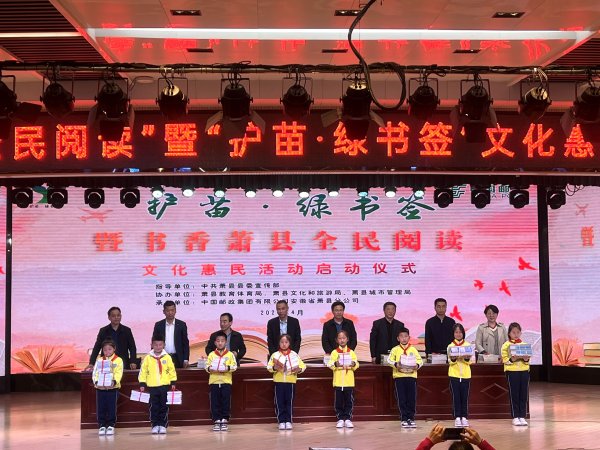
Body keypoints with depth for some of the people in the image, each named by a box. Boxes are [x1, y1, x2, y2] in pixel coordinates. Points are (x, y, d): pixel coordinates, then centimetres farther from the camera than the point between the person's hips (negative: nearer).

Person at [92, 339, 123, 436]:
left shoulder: (118, 360, 1)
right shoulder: (99, 360, 9)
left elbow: (119, 373, -9)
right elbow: (95, 372, 1)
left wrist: (114, 381, -27)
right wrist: (96, 381, -17)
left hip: (112, 388, -2)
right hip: (100, 388, 2)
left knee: (111, 408, 3)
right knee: (101, 408, 6)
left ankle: (111, 425, 14)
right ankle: (102, 425, 16)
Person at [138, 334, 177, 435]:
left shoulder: (167, 357, 2)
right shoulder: (148, 358, 1)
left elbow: (172, 370, 5)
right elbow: (143, 371, 3)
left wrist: (173, 383, 3)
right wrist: (142, 384, -1)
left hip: (165, 386, 0)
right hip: (152, 387, 0)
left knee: (164, 407, 3)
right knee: (154, 407, 4)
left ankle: (163, 425, 10)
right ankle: (155, 425, 11)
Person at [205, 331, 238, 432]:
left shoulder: (230, 354, 5)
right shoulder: (211, 354, 7)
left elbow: (235, 366, 0)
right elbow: (207, 366, 4)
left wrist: (228, 368, -17)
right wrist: (210, 369, -17)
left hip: (226, 382, -1)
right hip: (214, 381, 1)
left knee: (226, 402, 1)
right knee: (215, 402, 1)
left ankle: (224, 420, 9)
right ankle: (217, 421, 8)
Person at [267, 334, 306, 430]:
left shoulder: (294, 355, 7)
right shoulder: (275, 355, 5)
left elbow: (302, 365, 3)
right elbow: (269, 366, -2)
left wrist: (299, 369, -17)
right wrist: (274, 368, -22)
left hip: (291, 381, 0)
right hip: (279, 381, 0)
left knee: (289, 402, 2)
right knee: (279, 402, 1)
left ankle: (288, 421, 8)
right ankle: (281, 421, 7)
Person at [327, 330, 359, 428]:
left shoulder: (351, 352, 8)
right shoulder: (334, 352, 4)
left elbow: (356, 365, 1)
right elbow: (330, 364, -7)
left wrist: (353, 364, -22)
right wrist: (335, 364, -28)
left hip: (349, 382, 1)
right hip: (338, 382, -1)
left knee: (349, 401, 2)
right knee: (339, 401, 2)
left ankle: (348, 419, 10)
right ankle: (340, 419, 11)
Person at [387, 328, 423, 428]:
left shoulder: (413, 349, 10)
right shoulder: (395, 349, 6)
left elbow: (420, 360, 7)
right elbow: (389, 360, -2)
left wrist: (417, 365, -14)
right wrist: (395, 364, -20)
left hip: (411, 375, 1)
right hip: (399, 376, -1)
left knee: (412, 398, 1)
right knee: (401, 399, 0)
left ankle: (411, 418, 10)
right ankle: (404, 419, 6)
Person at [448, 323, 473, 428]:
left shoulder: (468, 345, 7)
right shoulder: (450, 346, 5)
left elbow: (470, 362, 1)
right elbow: (449, 361, -3)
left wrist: (467, 358, -20)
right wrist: (453, 359, -24)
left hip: (466, 374, 1)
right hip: (454, 374, -1)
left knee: (465, 396, 2)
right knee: (456, 396, -1)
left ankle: (464, 417, 7)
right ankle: (457, 417, 3)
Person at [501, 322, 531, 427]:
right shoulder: (506, 345, 1)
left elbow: (528, 360, 9)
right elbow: (505, 360, -5)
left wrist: (526, 359, -13)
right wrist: (512, 359, -22)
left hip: (524, 371, 3)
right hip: (512, 371, -3)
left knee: (524, 395, 3)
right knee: (514, 395, 0)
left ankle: (522, 416, 9)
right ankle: (515, 417, 6)